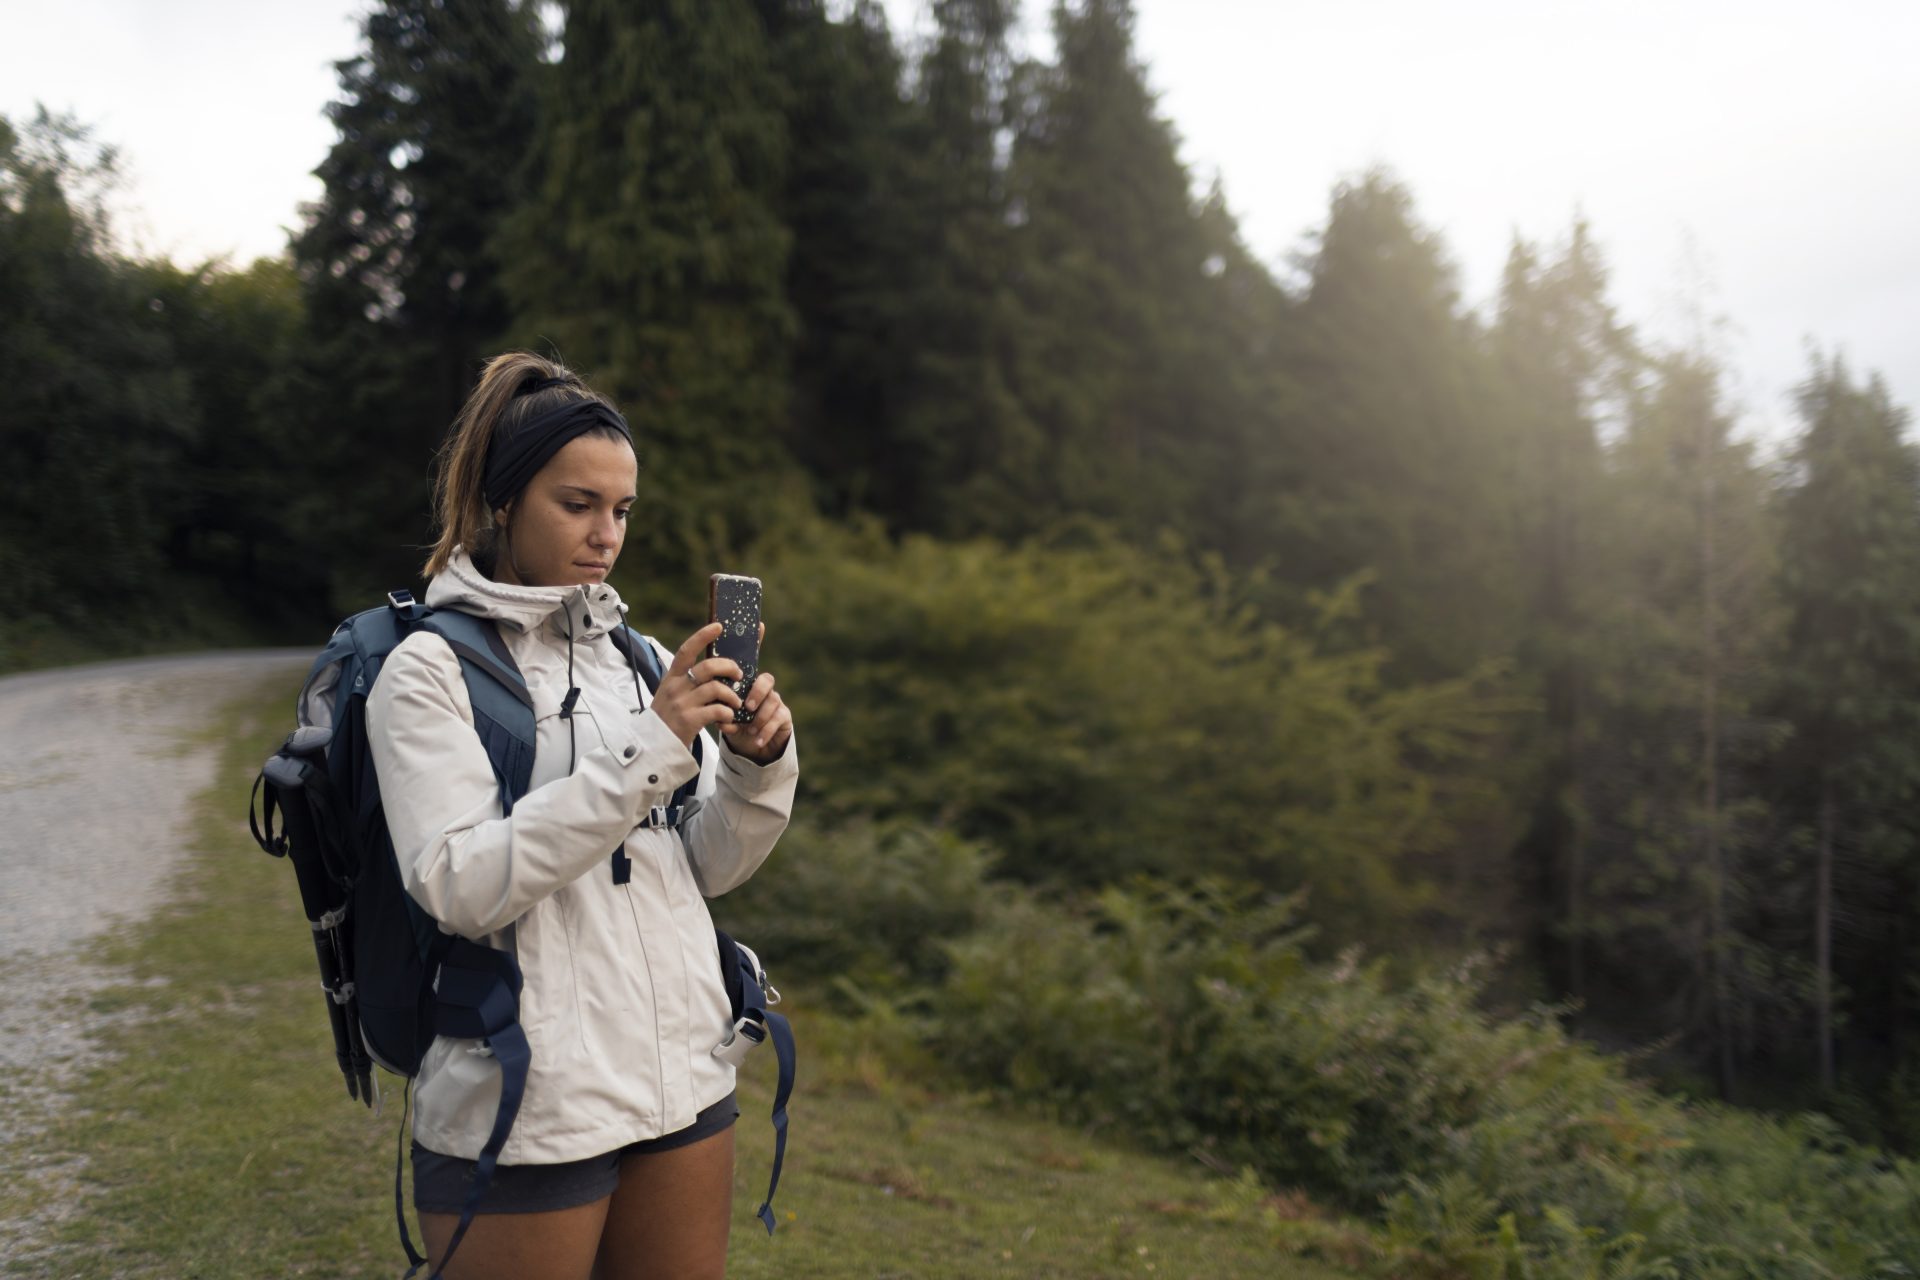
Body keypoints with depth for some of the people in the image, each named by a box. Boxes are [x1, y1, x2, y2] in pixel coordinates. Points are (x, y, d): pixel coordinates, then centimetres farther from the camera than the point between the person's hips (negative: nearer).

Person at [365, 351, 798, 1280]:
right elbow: (462, 888, -19)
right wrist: (646, 748, -23)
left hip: (683, 1089, 5)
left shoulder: (640, 659, 7)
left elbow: (710, 868, 8)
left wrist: (758, 764, -11)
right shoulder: (429, 670, -7)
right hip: (523, 1121, -5)